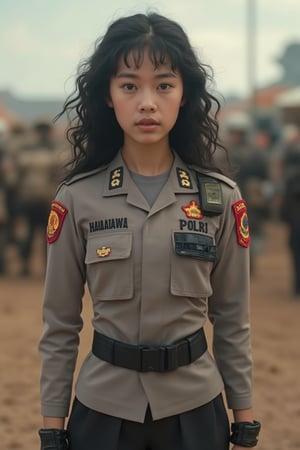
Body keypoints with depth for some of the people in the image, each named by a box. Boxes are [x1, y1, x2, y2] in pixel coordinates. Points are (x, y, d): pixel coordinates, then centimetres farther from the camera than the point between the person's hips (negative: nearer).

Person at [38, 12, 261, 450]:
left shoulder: (220, 198, -3)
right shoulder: (77, 199, -5)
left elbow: (232, 320, 3)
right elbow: (59, 325, -1)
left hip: (195, 408, 1)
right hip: (102, 408, 0)